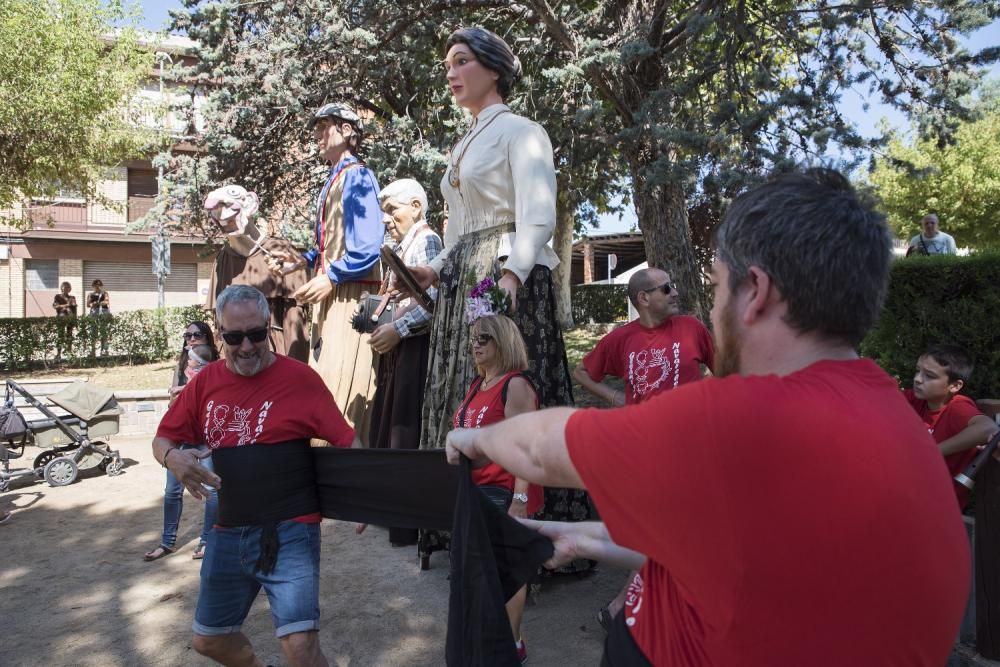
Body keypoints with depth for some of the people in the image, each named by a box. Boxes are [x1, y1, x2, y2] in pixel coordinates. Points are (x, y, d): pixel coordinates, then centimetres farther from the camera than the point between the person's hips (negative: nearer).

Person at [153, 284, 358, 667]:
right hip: (228, 533, 6)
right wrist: (172, 458, -12)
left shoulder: (299, 377, -10)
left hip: (289, 531, -5)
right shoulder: (205, 382, 4)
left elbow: (345, 442, -9)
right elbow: (162, 439, 11)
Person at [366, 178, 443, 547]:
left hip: (415, 348, -9)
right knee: (385, 429, 14)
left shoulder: (426, 240, -8)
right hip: (393, 349, 9)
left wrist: (397, 330, -19)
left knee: (407, 433, -6)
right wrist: (376, 323, 9)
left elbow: (434, 301, -20)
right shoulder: (399, 247, 19)